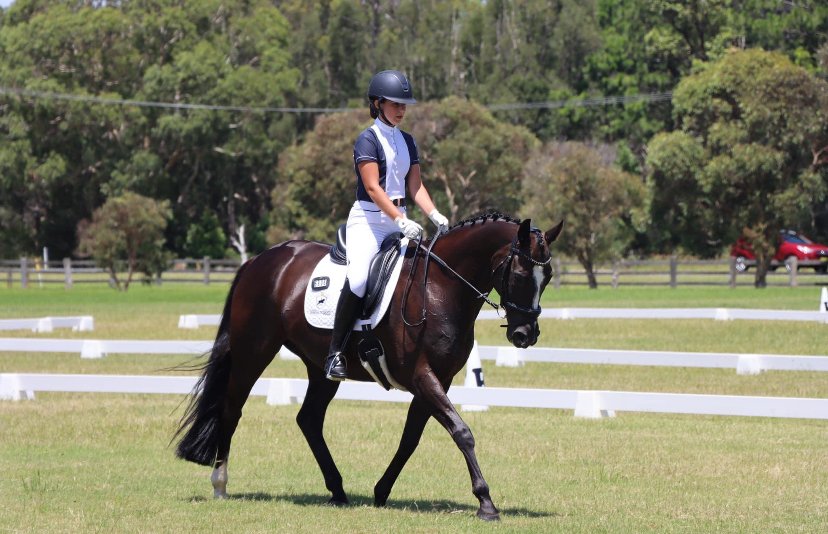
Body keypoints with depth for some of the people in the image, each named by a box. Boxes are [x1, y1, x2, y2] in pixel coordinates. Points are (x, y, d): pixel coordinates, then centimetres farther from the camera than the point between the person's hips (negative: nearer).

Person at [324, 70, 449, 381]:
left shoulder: (407, 142, 15)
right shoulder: (368, 140, -6)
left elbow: (415, 187, 11)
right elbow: (372, 187, -16)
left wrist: (435, 215, -7)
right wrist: (401, 221, -27)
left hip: (399, 221, 7)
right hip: (368, 219, -7)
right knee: (358, 279, -27)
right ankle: (335, 353, -21)